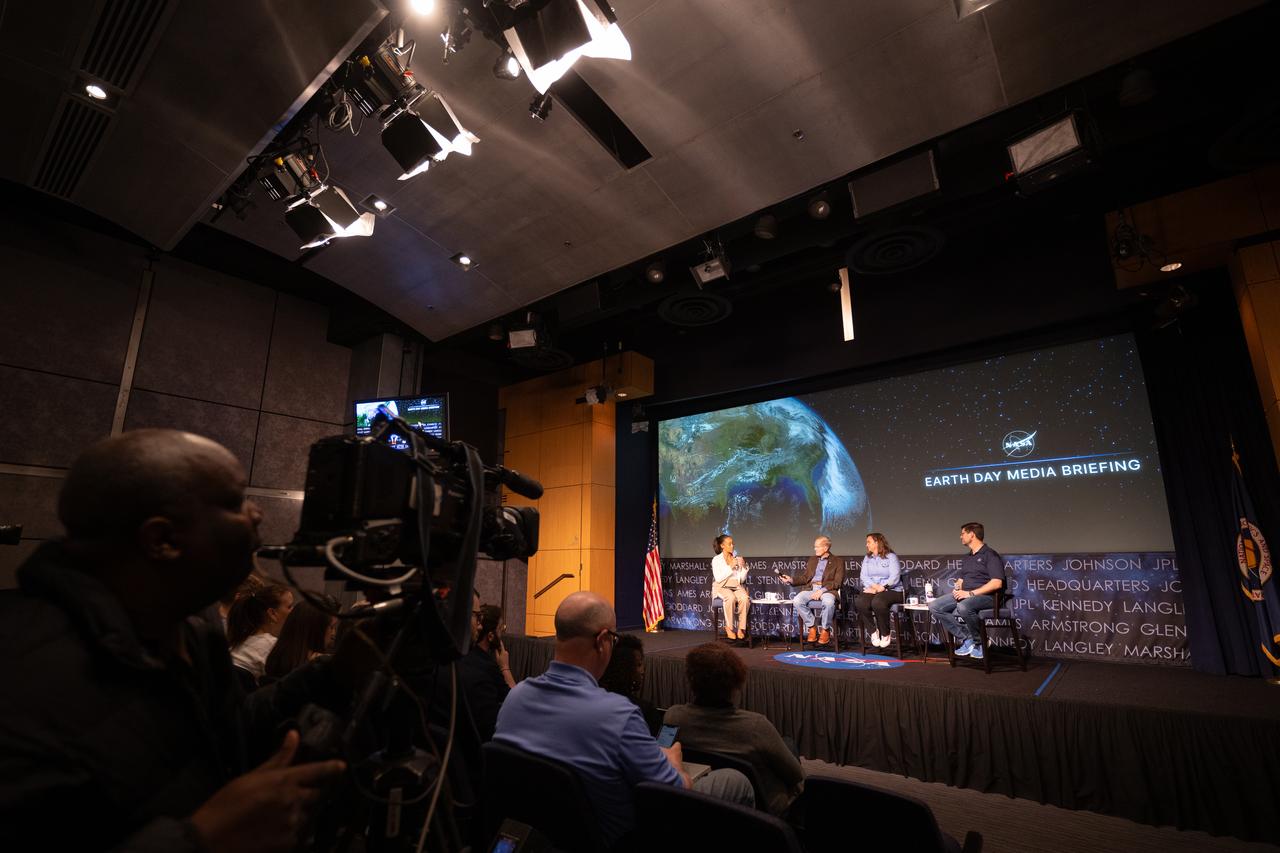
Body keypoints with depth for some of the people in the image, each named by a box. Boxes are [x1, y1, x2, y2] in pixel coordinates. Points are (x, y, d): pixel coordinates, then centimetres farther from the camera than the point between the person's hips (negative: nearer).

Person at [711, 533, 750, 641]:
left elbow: (742, 579, 11)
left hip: (736, 587, 3)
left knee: (745, 598, -30)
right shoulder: (716, 560, 2)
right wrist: (730, 567, -14)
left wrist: (743, 567, -5)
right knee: (731, 598, -37)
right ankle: (729, 627, -23)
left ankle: (741, 628, -20)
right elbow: (718, 578, -11)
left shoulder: (737, 559, 13)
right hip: (722, 587, -3)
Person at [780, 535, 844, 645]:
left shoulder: (838, 561, 8)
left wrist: (822, 590, -16)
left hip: (827, 589, -4)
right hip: (810, 588, 4)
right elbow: (804, 578, 20)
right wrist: (791, 579, 2)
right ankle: (811, 627, -7)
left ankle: (825, 630, -12)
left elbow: (837, 582, -3)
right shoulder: (812, 560, 24)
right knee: (797, 601, -26)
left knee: (828, 602, -38)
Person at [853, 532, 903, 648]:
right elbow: (864, 576, 5)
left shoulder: (891, 556, 2)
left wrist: (881, 588, -20)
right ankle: (873, 632, -8)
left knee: (877, 602, -37)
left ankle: (885, 635, -13)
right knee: (859, 602, -29)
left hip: (891, 590, -4)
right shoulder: (867, 558, 18)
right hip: (871, 590, 4)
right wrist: (872, 586, -15)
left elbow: (895, 577, -10)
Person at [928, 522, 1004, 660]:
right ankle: (966, 638, -9)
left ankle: (979, 642, -13)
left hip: (985, 596, -8)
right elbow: (961, 580, 29)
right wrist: (957, 588, 4)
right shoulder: (968, 558, 22)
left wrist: (970, 593, -20)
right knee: (934, 606, -11)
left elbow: (997, 583, -17)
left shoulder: (990, 554, -5)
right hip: (965, 594, 8)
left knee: (963, 607, -39)